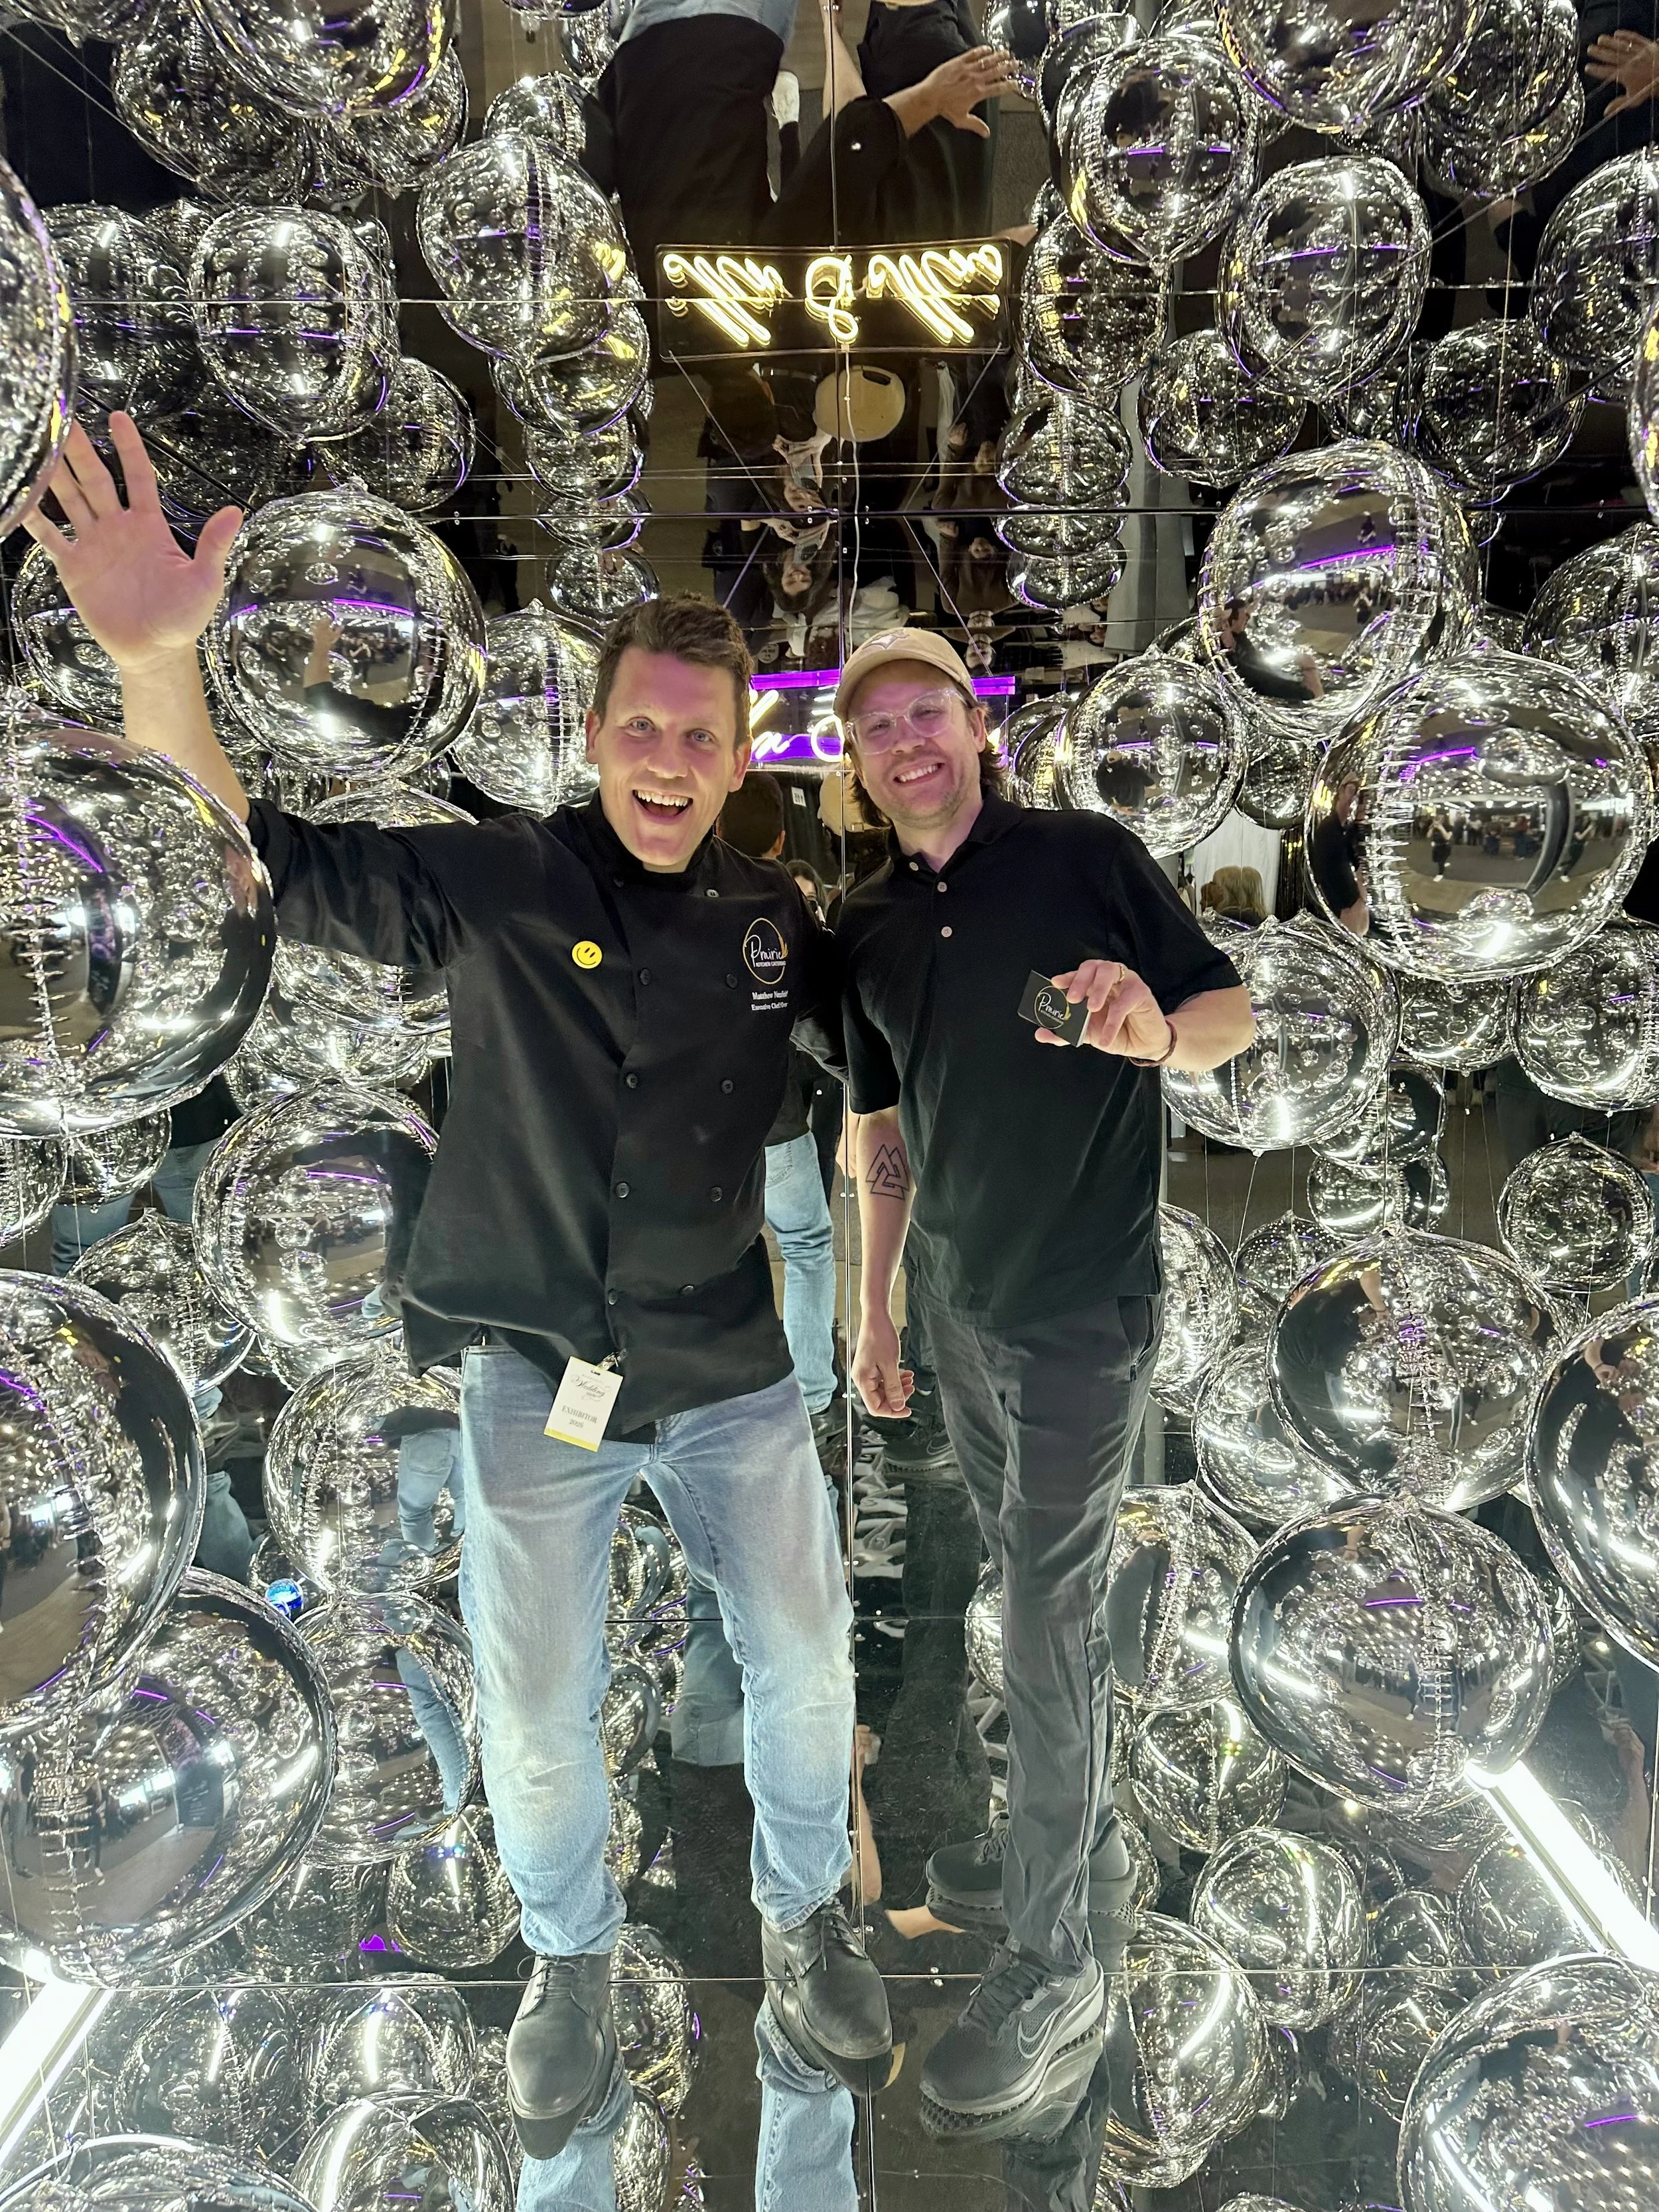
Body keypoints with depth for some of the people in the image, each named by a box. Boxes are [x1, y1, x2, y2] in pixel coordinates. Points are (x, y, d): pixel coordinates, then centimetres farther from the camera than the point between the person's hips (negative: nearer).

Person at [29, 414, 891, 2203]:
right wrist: (155, 660, -30)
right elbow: (257, 857, -15)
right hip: (534, 1378, -1)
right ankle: (572, 1955, 44)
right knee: (534, 1718, 13)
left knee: (805, 1665, 13)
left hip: (729, 1369, 2)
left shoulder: (776, 919, -1)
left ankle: (803, 1914, 44)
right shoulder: (500, 882, -10)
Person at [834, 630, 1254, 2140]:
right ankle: (1079, 1853, 40)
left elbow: (1237, 1012, -8)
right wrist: (875, 1308, 13)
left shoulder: (1089, 856, -8)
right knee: (1034, 1597, 19)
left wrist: (1159, 1030, -31)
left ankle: (1055, 1969, 16)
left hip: (1082, 1306, -6)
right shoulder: (868, 927, 8)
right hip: (959, 1305, 6)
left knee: (1049, 1622, -1)